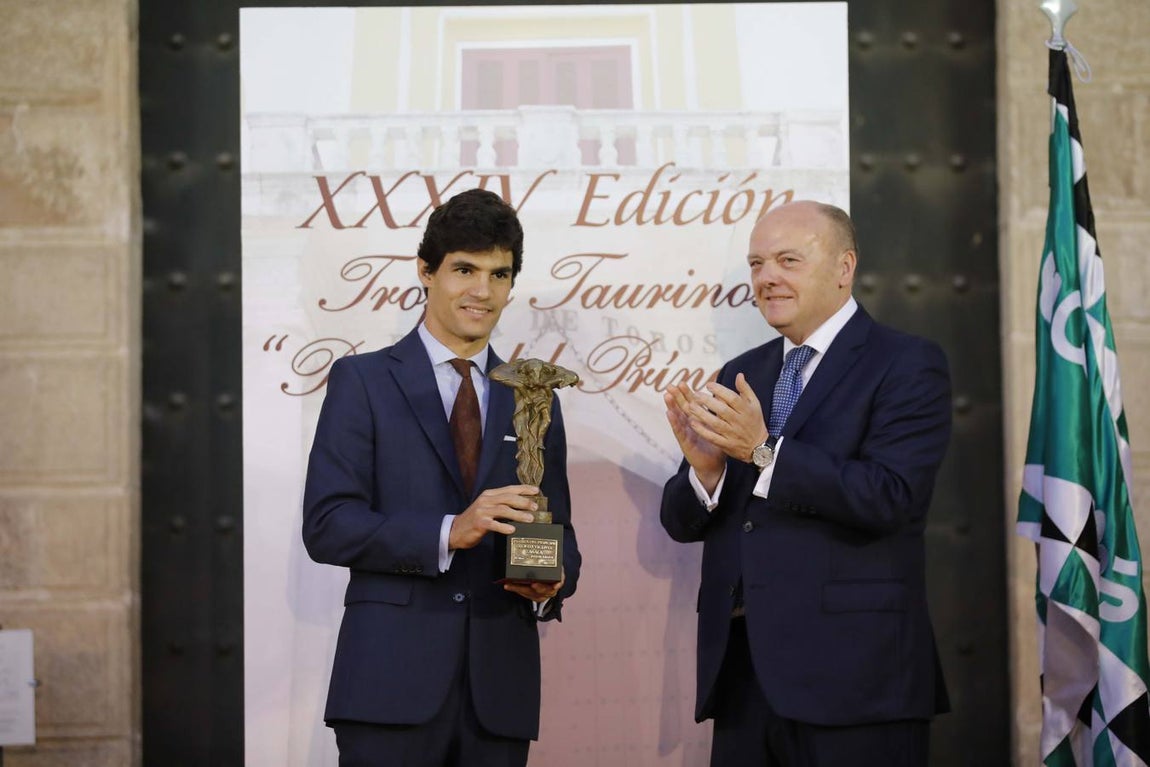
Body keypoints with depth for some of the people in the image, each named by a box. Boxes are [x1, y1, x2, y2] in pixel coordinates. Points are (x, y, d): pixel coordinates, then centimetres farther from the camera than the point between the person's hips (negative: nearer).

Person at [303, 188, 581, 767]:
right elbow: (326, 525, -6)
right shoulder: (363, 382, 4)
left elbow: (557, 529, 16)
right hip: (393, 682, -3)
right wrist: (447, 533, -18)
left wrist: (551, 584, -7)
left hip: (499, 690, 4)